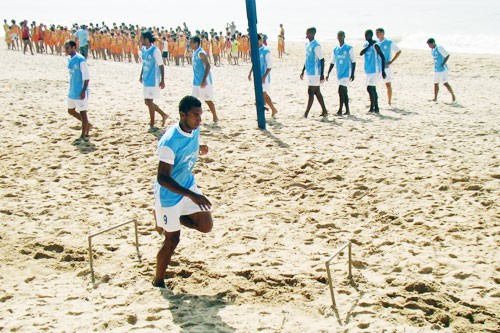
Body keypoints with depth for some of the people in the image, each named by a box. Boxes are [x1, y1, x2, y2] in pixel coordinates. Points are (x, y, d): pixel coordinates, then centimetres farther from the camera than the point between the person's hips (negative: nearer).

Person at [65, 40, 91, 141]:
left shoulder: (81, 60, -17)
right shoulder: (69, 60, 9)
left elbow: (87, 77, -18)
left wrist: (83, 91, -22)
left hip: (80, 92, -9)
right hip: (72, 91, 9)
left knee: (82, 112, -1)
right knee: (71, 111, 16)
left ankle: (84, 134, 9)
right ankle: (87, 125, 32)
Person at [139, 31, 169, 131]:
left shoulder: (155, 51, -16)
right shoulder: (144, 49, 7)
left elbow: (161, 66, -15)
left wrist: (162, 81, -17)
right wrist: (141, 76, 19)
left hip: (153, 80, -8)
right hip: (146, 80, 8)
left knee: (149, 102, -3)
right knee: (147, 102, 11)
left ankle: (152, 125, 8)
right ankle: (163, 115, 27)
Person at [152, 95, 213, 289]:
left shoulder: (195, 130, -7)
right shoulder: (169, 142, -31)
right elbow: (162, 178, -32)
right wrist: (191, 196, -37)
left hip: (188, 185, 7)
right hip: (169, 194, -7)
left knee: (206, 226, 2)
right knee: (172, 239, 3)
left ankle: (169, 219, 25)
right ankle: (158, 281, 25)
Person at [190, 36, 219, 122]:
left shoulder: (201, 53, -18)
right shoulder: (195, 53, 11)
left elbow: (208, 66, -24)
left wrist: (204, 80, -28)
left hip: (204, 82, -9)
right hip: (197, 81, 9)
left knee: (208, 100, -1)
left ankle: (215, 117, 11)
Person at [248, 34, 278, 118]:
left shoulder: (266, 51, -15)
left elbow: (270, 65, -16)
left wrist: (265, 76, -21)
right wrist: (250, 72, 14)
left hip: (264, 76, -7)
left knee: (263, 94, -7)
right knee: (264, 95, 13)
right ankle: (273, 110, 25)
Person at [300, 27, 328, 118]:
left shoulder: (316, 46, -16)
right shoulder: (307, 44, 12)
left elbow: (322, 60, -16)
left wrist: (322, 75, -19)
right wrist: (303, 71, 22)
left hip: (315, 73, -9)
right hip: (310, 72, 9)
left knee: (311, 92, -6)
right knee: (317, 92, 12)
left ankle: (306, 113, -3)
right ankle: (324, 111, 18)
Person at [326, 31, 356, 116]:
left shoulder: (349, 48, -5)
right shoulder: (335, 50, 10)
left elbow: (353, 61, -5)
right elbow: (332, 63, 14)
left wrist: (353, 74, -10)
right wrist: (328, 74, 7)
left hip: (346, 73, -6)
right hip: (339, 74, 6)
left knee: (341, 90, -17)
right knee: (344, 92, 9)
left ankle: (340, 110, -13)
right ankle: (347, 111, 15)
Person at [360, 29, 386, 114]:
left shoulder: (375, 45, -12)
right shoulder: (366, 45, 12)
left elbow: (382, 57, -13)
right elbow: (361, 53, -5)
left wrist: (383, 70, -16)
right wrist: (368, 45, -15)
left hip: (375, 70, -8)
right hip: (369, 70, 8)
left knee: (370, 88, -12)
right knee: (372, 89, 10)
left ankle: (372, 108, -7)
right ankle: (376, 108, 15)